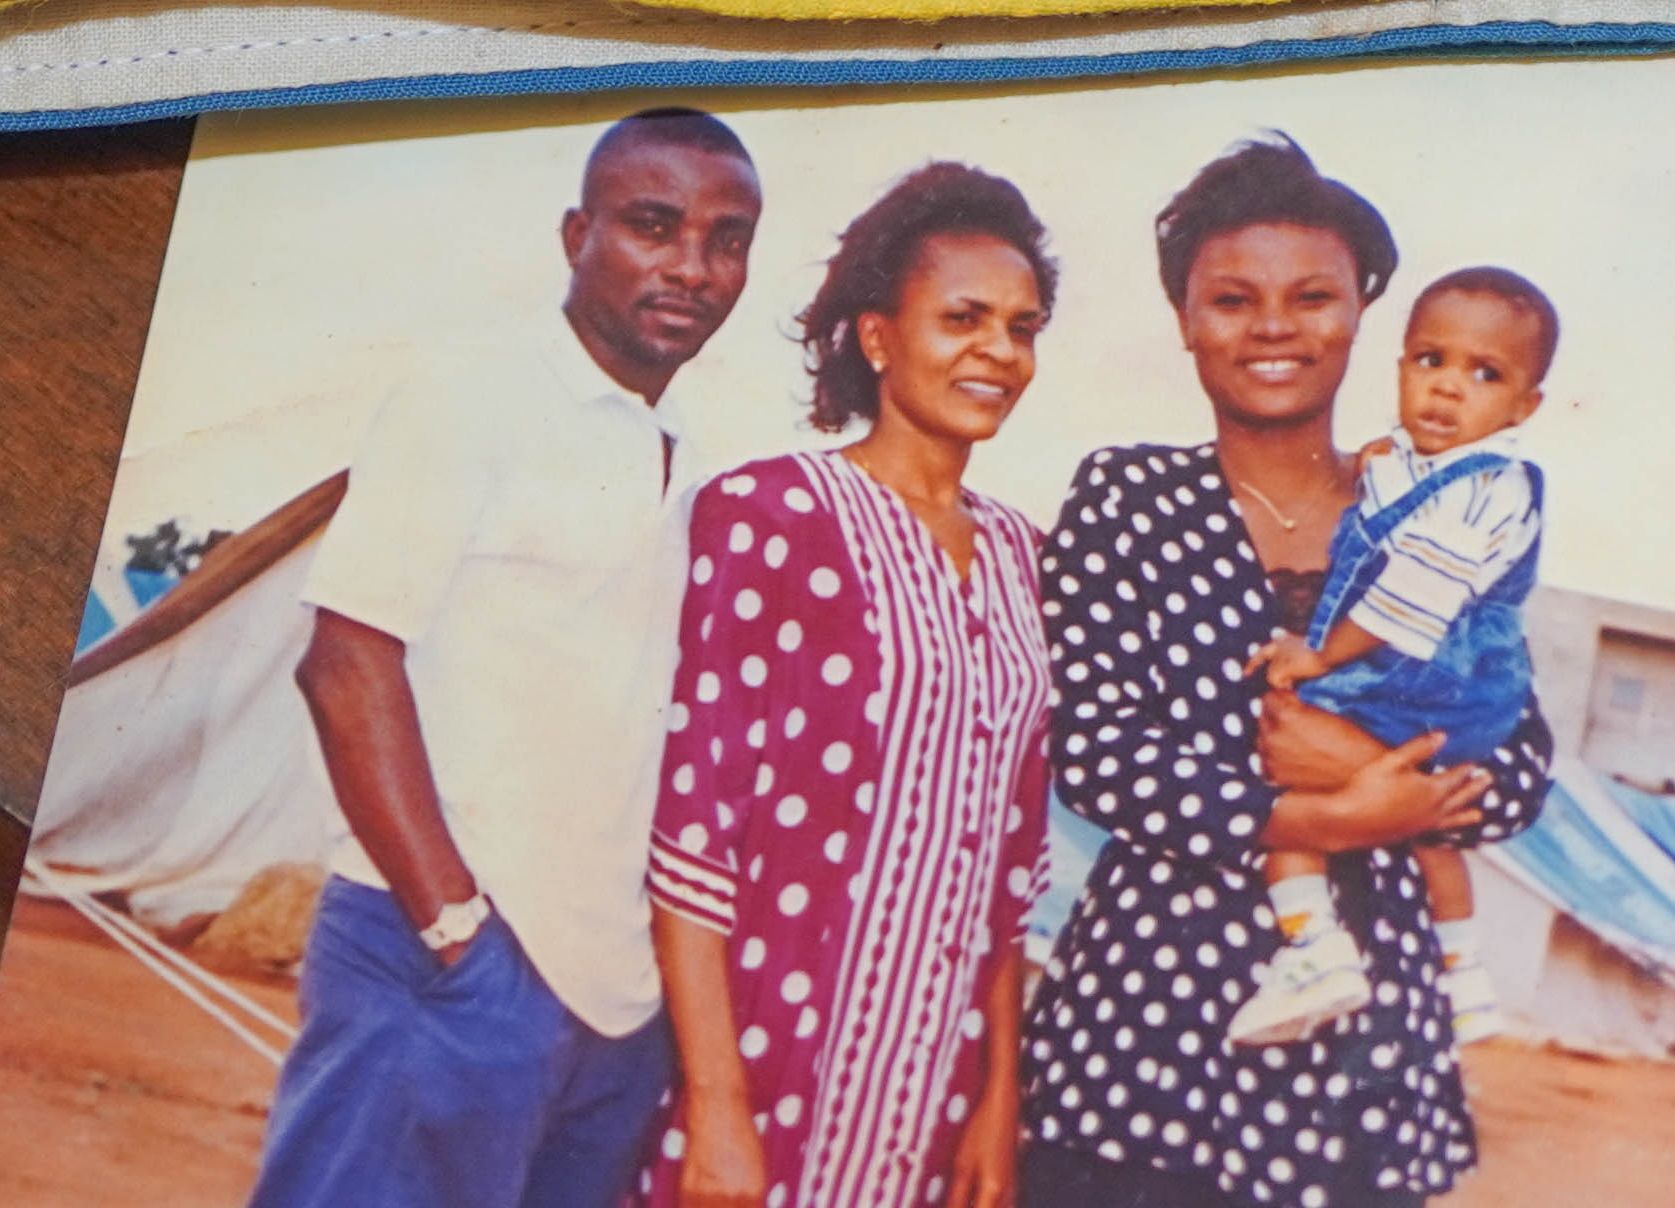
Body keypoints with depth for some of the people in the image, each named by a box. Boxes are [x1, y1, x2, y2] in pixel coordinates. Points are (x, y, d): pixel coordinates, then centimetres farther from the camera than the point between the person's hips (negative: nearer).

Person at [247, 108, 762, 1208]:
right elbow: (346, 666, -12)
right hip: (448, 972, -6)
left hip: (625, 1008, 7)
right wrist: (456, 924, -16)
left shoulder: (687, 476, 15)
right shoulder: (478, 400, -4)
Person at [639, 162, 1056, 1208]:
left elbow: (1012, 857, 11)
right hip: (772, 1073, -5)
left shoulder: (1013, 553, 10)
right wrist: (716, 1111, -15)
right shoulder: (768, 513, -9)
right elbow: (691, 822, -12)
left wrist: (1002, 1092, 9)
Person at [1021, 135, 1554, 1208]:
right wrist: (1335, 818, -11)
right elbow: (1093, 752, -11)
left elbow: (1520, 772, 5)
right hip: (1146, 1012, -2)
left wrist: (1371, 769, -13)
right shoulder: (1127, 501, -2)